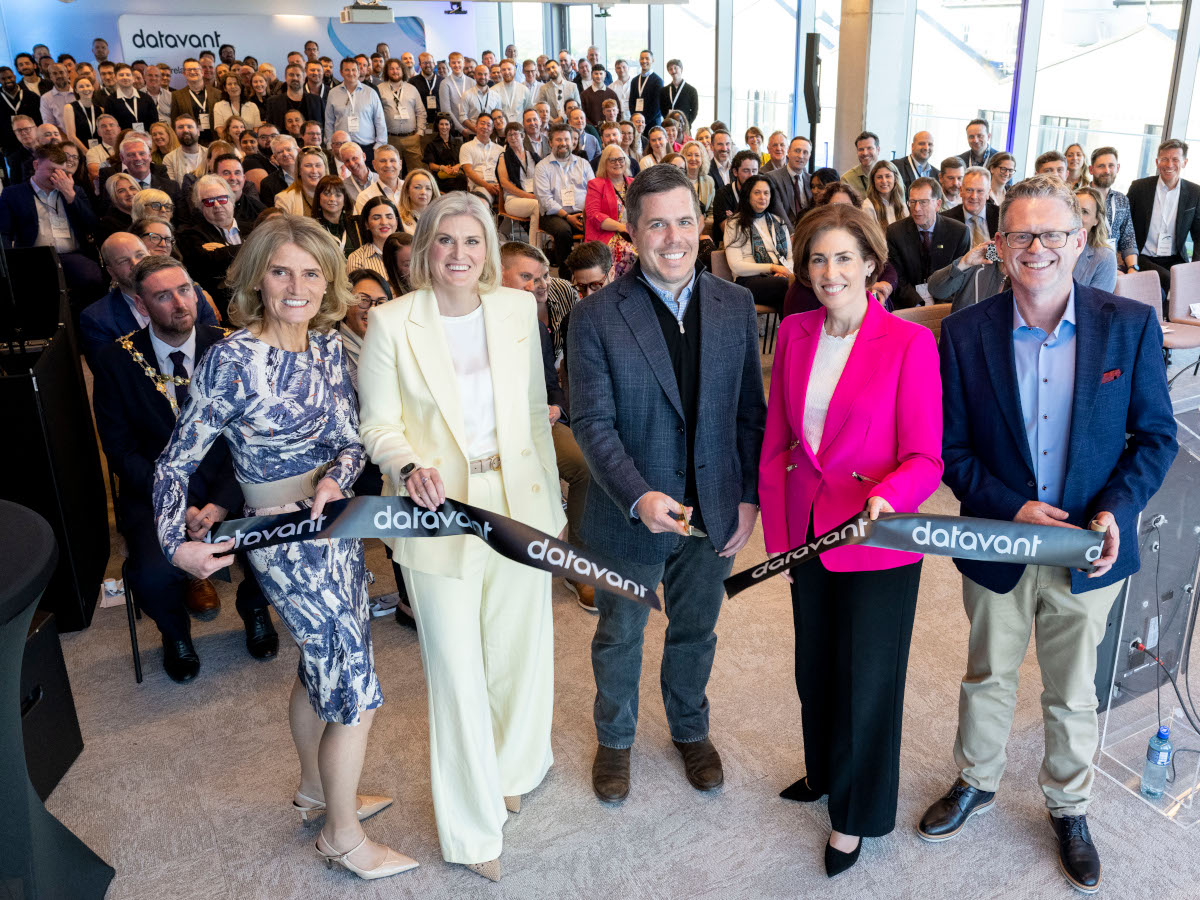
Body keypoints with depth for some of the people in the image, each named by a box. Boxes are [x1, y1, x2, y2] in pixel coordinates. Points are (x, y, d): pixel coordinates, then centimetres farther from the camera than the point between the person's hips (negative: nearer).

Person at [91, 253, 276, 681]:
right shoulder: (115, 360, -4)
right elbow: (121, 449, -3)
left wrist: (219, 503, -18)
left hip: (227, 484, 1)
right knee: (153, 575, -28)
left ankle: (253, 607, 14)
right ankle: (175, 632, 12)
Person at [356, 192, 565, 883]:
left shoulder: (518, 309, 2)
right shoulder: (392, 323, -6)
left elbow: (535, 411, 8)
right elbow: (380, 423, -3)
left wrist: (553, 502, 10)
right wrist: (410, 466, -25)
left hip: (520, 506, 3)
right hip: (439, 512, -3)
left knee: (521, 649, 16)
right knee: (456, 670, 7)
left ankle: (514, 767, 46)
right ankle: (475, 827, 27)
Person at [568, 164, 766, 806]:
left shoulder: (735, 305, -3)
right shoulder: (595, 317, -14)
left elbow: (751, 409, 2)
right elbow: (591, 422, -15)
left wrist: (750, 496, -2)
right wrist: (639, 498, -28)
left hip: (714, 511, 3)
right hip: (629, 515, -2)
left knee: (695, 631, 23)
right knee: (619, 637, 19)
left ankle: (690, 729, 50)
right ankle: (614, 739, 45)